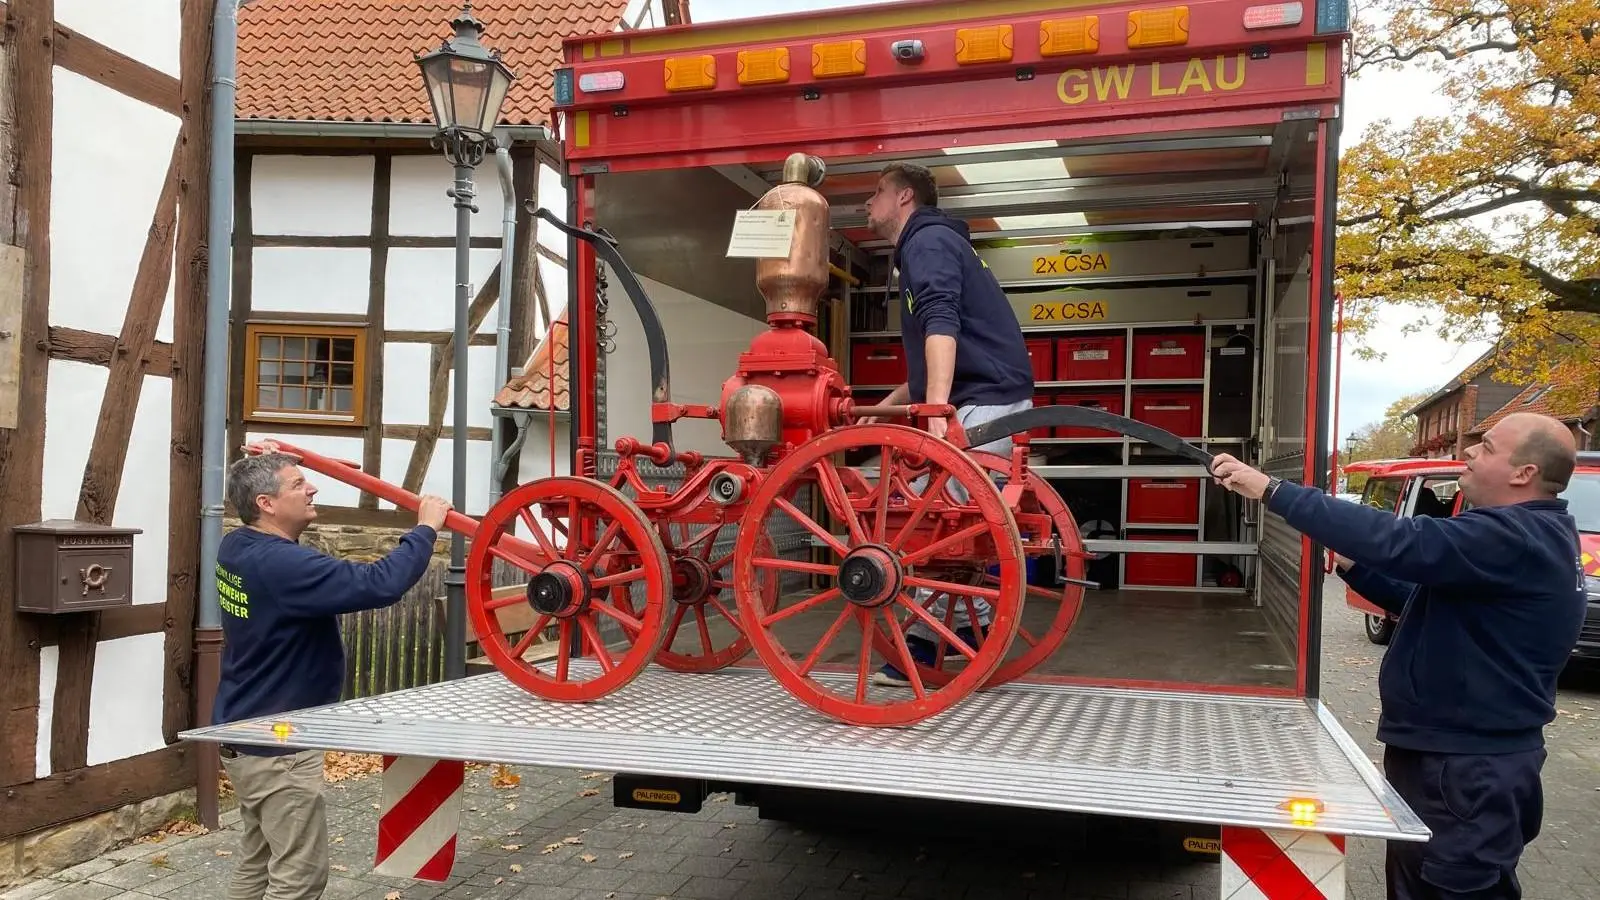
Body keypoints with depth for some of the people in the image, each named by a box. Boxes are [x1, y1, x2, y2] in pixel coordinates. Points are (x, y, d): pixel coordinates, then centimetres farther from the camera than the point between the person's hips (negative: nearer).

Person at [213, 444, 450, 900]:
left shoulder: (238, 547, 3)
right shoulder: (282, 565, -28)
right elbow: (378, 584, -34)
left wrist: (272, 465, 19)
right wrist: (426, 528, -22)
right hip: (278, 746, -10)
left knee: (258, 863, 21)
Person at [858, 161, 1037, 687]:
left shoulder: (928, 239, -6)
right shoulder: (928, 244, 27)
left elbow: (941, 323, -25)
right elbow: (936, 357, 29)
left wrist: (936, 404, -35)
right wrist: (890, 404, 23)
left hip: (986, 400, -11)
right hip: (985, 398, 11)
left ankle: (922, 646, -8)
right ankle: (974, 632, 18)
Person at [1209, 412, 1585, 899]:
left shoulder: (1518, 539, -23)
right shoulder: (1529, 534, 12)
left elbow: (1400, 541, -34)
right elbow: (1426, 601, 18)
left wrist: (1270, 489, -33)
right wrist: (1354, 566, 4)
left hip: (1469, 773, -10)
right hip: (1448, 757, 10)